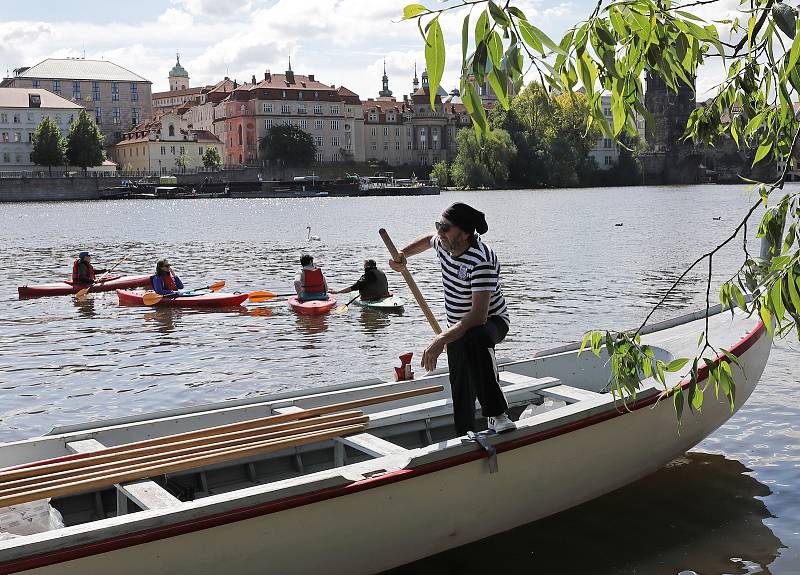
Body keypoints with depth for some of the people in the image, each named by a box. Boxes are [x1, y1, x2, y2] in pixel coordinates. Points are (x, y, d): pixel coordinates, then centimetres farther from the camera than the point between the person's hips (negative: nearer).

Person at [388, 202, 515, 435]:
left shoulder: (481, 261, -32)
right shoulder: (444, 243, -8)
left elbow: (479, 315, -41)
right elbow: (428, 240, 21)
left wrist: (441, 340, -49)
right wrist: (402, 255, 2)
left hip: (491, 322, -8)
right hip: (459, 328, 8)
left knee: (474, 339, -42)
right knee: (461, 390, 8)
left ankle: (496, 414, -35)